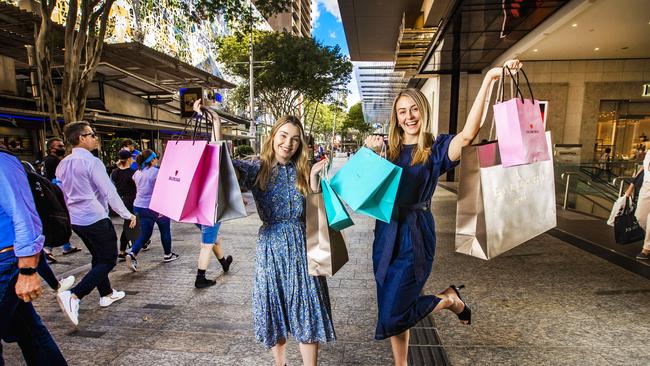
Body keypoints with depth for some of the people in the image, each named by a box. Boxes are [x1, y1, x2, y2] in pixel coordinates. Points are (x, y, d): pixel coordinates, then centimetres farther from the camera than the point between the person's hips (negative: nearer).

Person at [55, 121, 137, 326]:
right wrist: (127, 215, -11)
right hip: (96, 219, -9)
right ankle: (73, 296, -10)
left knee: (98, 257, 21)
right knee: (109, 259, 1)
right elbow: (109, 192, -18)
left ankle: (106, 294, 32)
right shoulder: (92, 162, -17)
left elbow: (62, 193, 18)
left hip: (75, 219, 9)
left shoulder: (63, 164, 8)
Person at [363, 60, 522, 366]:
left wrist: (488, 80, -29)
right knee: (390, 310, 15)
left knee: (392, 315, -2)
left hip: (415, 236, -5)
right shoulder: (389, 149, 6)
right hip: (386, 233, 5)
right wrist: (368, 153, -7)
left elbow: (468, 134, -27)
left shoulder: (436, 148, -6)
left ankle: (449, 300, 24)